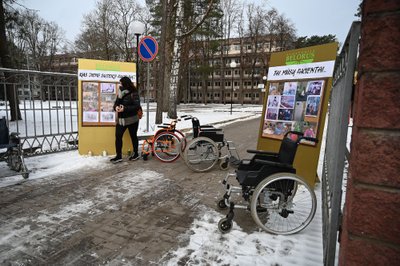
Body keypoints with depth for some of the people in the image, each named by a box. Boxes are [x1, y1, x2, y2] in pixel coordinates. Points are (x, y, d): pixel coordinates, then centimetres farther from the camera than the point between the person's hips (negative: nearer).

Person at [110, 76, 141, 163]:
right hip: (121, 119, 6)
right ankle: (119, 156, 10)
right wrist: (116, 107, -14)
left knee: (133, 136, 9)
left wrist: (125, 108, -27)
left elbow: (137, 106, -19)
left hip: (132, 119, -6)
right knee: (118, 136, 1)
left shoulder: (134, 93, -12)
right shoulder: (120, 93, 9)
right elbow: (116, 103, 10)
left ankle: (136, 154, 26)